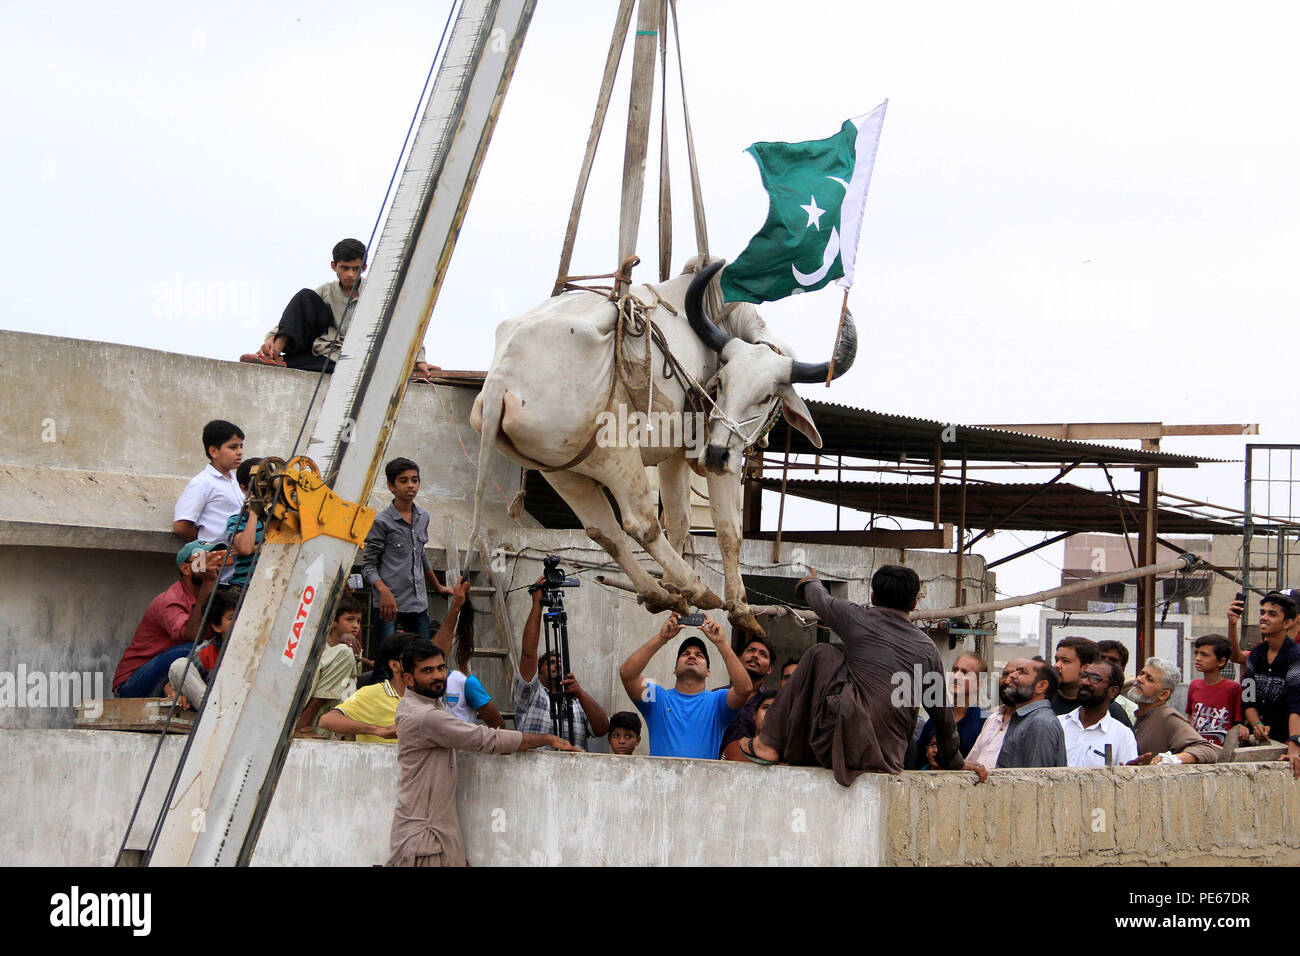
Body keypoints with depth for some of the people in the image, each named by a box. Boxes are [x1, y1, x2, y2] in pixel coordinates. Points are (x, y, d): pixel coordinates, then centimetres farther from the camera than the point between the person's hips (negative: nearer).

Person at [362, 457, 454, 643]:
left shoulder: (423, 517, 13)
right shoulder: (382, 522, -5)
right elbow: (368, 565, -6)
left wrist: (437, 586, 39)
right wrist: (383, 590, -24)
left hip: (419, 606, 6)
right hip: (391, 606, -6)